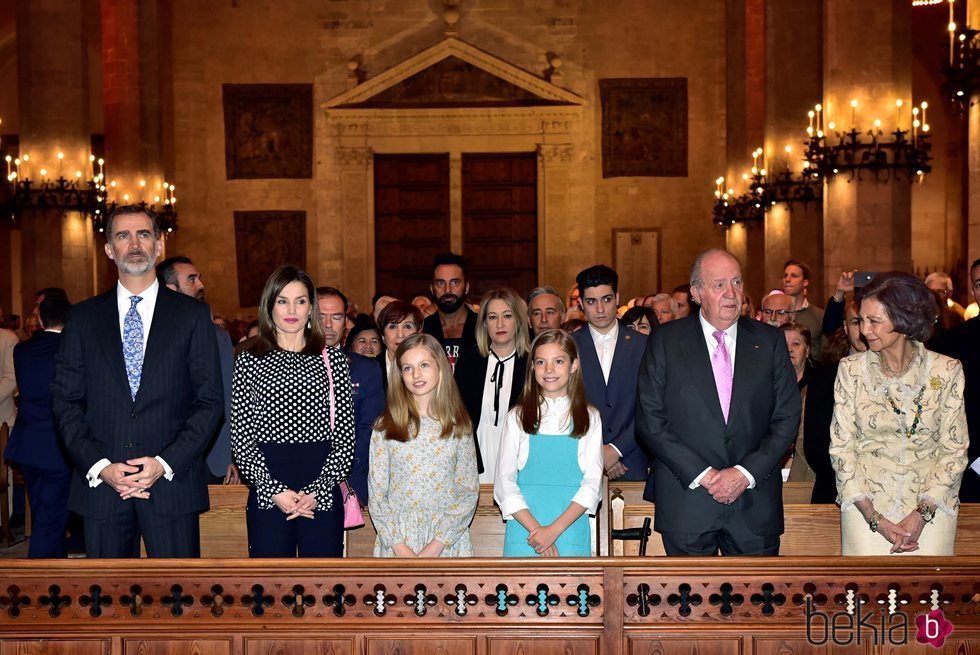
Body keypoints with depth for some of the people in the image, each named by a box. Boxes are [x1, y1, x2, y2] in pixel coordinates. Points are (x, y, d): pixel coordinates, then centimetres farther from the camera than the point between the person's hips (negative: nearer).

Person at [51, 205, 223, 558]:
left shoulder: (192, 315, 4)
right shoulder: (83, 317, 9)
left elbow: (209, 401, 1)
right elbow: (65, 401, 6)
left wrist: (165, 463, -10)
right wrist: (99, 466, -7)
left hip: (172, 483, -1)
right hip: (100, 483, 2)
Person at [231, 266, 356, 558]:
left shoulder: (332, 359, 7)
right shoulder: (249, 360, 6)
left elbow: (345, 435, 3)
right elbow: (241, 438, 1)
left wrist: (318, 490, -8)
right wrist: (273, 490, -9)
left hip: (323, 494, 1)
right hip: (268, 495, 0)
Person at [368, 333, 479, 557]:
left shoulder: (459, 427, 2)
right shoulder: (385, 428, 1)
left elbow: (469, 491, -1)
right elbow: (377, 494, 0)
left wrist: (438, 544, -11)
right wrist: (399, 546, -10)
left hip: (448, 541, 0)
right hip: (396, 541, 0)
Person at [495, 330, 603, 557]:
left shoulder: (589, 418, 6)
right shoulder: (517, 417, 6)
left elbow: (592, 482, 0)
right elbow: (504, 481, 0)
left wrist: (554, 529, -11)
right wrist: (535, 528, -12)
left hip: (571, 529, 0)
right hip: (524, 531, 0)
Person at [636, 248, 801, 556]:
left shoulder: (770, 340, 6)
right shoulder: (665, 341, 0)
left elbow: (787, 418, 3)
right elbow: (650, 421, -4)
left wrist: (746, 473, -9)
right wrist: (702, 474, -12)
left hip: (755, 504, 2)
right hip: (686, 503, -1)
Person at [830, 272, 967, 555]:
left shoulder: (947, 371, -2)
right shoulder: (851, 369, -1)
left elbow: (955, 450, 0)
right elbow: (841, 446, -2)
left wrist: (921, 515, -11)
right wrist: (875, 518, -10)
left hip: (930, 506, 0)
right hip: (866, 505, 0)